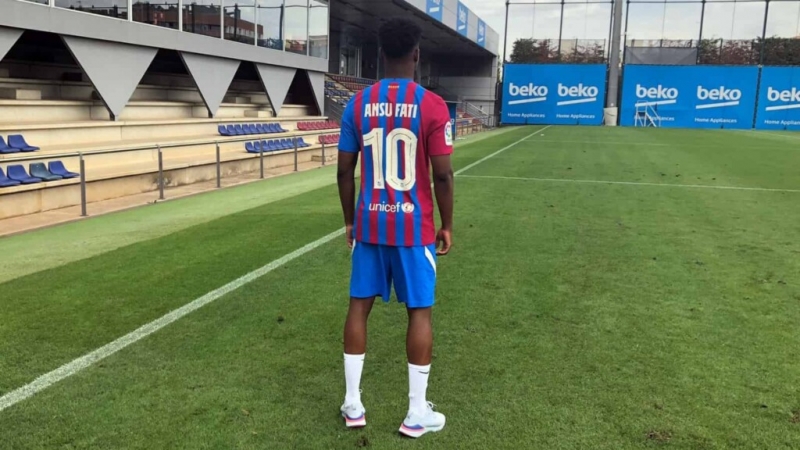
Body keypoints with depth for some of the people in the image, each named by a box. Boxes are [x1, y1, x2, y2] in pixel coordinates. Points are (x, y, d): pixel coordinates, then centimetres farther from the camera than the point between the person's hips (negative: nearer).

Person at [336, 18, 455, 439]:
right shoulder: (432, 105, -10)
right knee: (419, 311, 7)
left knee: (359, 305, 13)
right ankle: (416, 413, 15)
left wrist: (349, 220, 15)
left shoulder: (358, 103, 1)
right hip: (414, 226, -3)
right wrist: (447, 226, 2)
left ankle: (352, 404, 20)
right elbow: (442, 175, -11)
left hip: (369, 223, 3)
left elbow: (345, 171, 3)